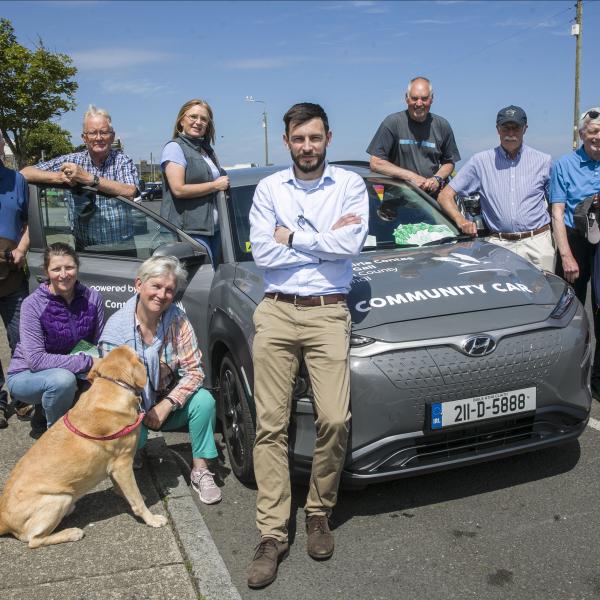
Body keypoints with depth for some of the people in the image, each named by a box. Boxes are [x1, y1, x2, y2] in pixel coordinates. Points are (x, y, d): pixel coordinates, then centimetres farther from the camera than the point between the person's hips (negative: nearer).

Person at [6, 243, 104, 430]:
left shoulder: (92, 298, -9)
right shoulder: (33, 304, -19)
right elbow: (36, 359, -24)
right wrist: (87, 362, -29)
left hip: (77, 373, 4)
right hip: (26, 375, -4)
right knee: (63, 379, -35)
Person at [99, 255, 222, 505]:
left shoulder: (178, 320, -13)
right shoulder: (117, 325, -16)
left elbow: (194, 370, -14)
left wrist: (167, 404, -26)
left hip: (169, 402, 1)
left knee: (204, 400, -26)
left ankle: (200, 470, -9)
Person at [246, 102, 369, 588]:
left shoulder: (350, 185, 8)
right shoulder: (268, 189, 10)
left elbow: (351, 244, -10)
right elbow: (263, 253, -4)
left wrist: (292, 236, -4)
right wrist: (325, 239, -4)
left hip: (328, 313, -1)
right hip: (275, 314, 1)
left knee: (335, 420, -11)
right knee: (271, 425, -2)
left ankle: (320, 514, 14)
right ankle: (272, 534, 6)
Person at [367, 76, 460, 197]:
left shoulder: (442, 125, 8)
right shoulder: (392, 122, -3)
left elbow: (449, 162, 19)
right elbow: (375, 163, -8)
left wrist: (437, 179, -3)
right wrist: (412, 177, -11)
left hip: (434, 197, 3)